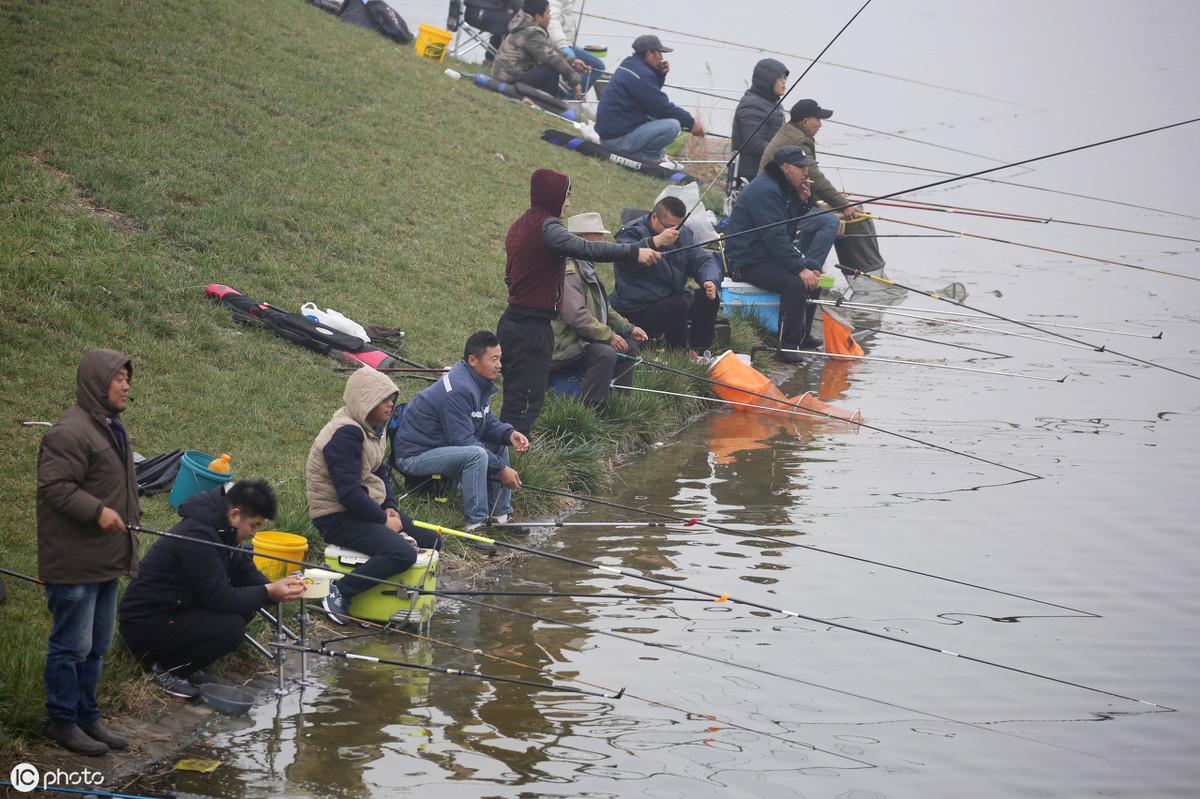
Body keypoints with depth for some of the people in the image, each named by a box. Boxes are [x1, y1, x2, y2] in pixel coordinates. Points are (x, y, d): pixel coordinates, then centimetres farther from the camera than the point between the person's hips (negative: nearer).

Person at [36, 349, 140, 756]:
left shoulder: (112, 428, 16)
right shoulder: (70, 431, -17)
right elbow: (54, 485, -23)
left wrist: (127, 527, 24)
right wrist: (97, 510, -30)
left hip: (106, 560, 10)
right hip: (74, 563, -10)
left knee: (96, 646, 16)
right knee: (72, 645, -3)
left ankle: (87, 717, 25)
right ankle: (63, 721, 7)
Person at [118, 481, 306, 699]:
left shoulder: (221, 530, 5)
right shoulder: (197, 536, -26)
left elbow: (246, 572, 12)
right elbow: (221, 598, -25)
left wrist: (276, 587, -7)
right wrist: (268, 592, -19)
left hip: (176, 609, 10)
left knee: (247, 607, 1)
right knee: (231, 627, -24)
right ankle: (166, 669, -7)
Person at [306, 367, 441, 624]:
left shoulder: (374, 429, 10)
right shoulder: (346, 434, -21)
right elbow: (348, 493, -26)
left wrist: (390, 507, 2)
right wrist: (384, 520, -17)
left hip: (366, 508, 10)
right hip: (337, 517, -10)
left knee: (431, 541, 5)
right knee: (402, 554, -29)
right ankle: (339, 593, -20)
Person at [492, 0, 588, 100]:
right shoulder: (532, 34, -20)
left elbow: (552, 51, 16)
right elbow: (552, 58, -24)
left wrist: (572, 61, 4)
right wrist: (574, 81, -20)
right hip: (511, 81, -11)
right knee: (552, 69, -24)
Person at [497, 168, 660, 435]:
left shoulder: (521, 226, 15)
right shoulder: (546, 227, -15)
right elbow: (585, 248, -31)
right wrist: (633, 252, -33)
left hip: (514, 322, 10)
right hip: (531, 329, -10)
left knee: (516, 400, 14)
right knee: (525, 402, -8)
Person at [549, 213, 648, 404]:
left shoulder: (587, 267, 16)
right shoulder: (569, 271, -20)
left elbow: (602, 308, 22)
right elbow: (576, 315, -29)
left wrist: (628, 328, 10)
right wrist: (609, 336, -23)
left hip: (584, 337, 11)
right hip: (566, 344, -11)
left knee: (629, 344, 13)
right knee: (606, 353, -31)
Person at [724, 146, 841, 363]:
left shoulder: (786, 188, 13)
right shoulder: (765, 191, -22)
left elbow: (795, 226, 17)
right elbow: (775, 238, -27)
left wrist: (804, 201, -1)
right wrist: (800, 269, -28)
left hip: (770, 255, 11)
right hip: (747, 262, -11)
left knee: (813, 276, 9)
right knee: (795, 284, -29)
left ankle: (802, 335, 16)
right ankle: (787, 346, -21)